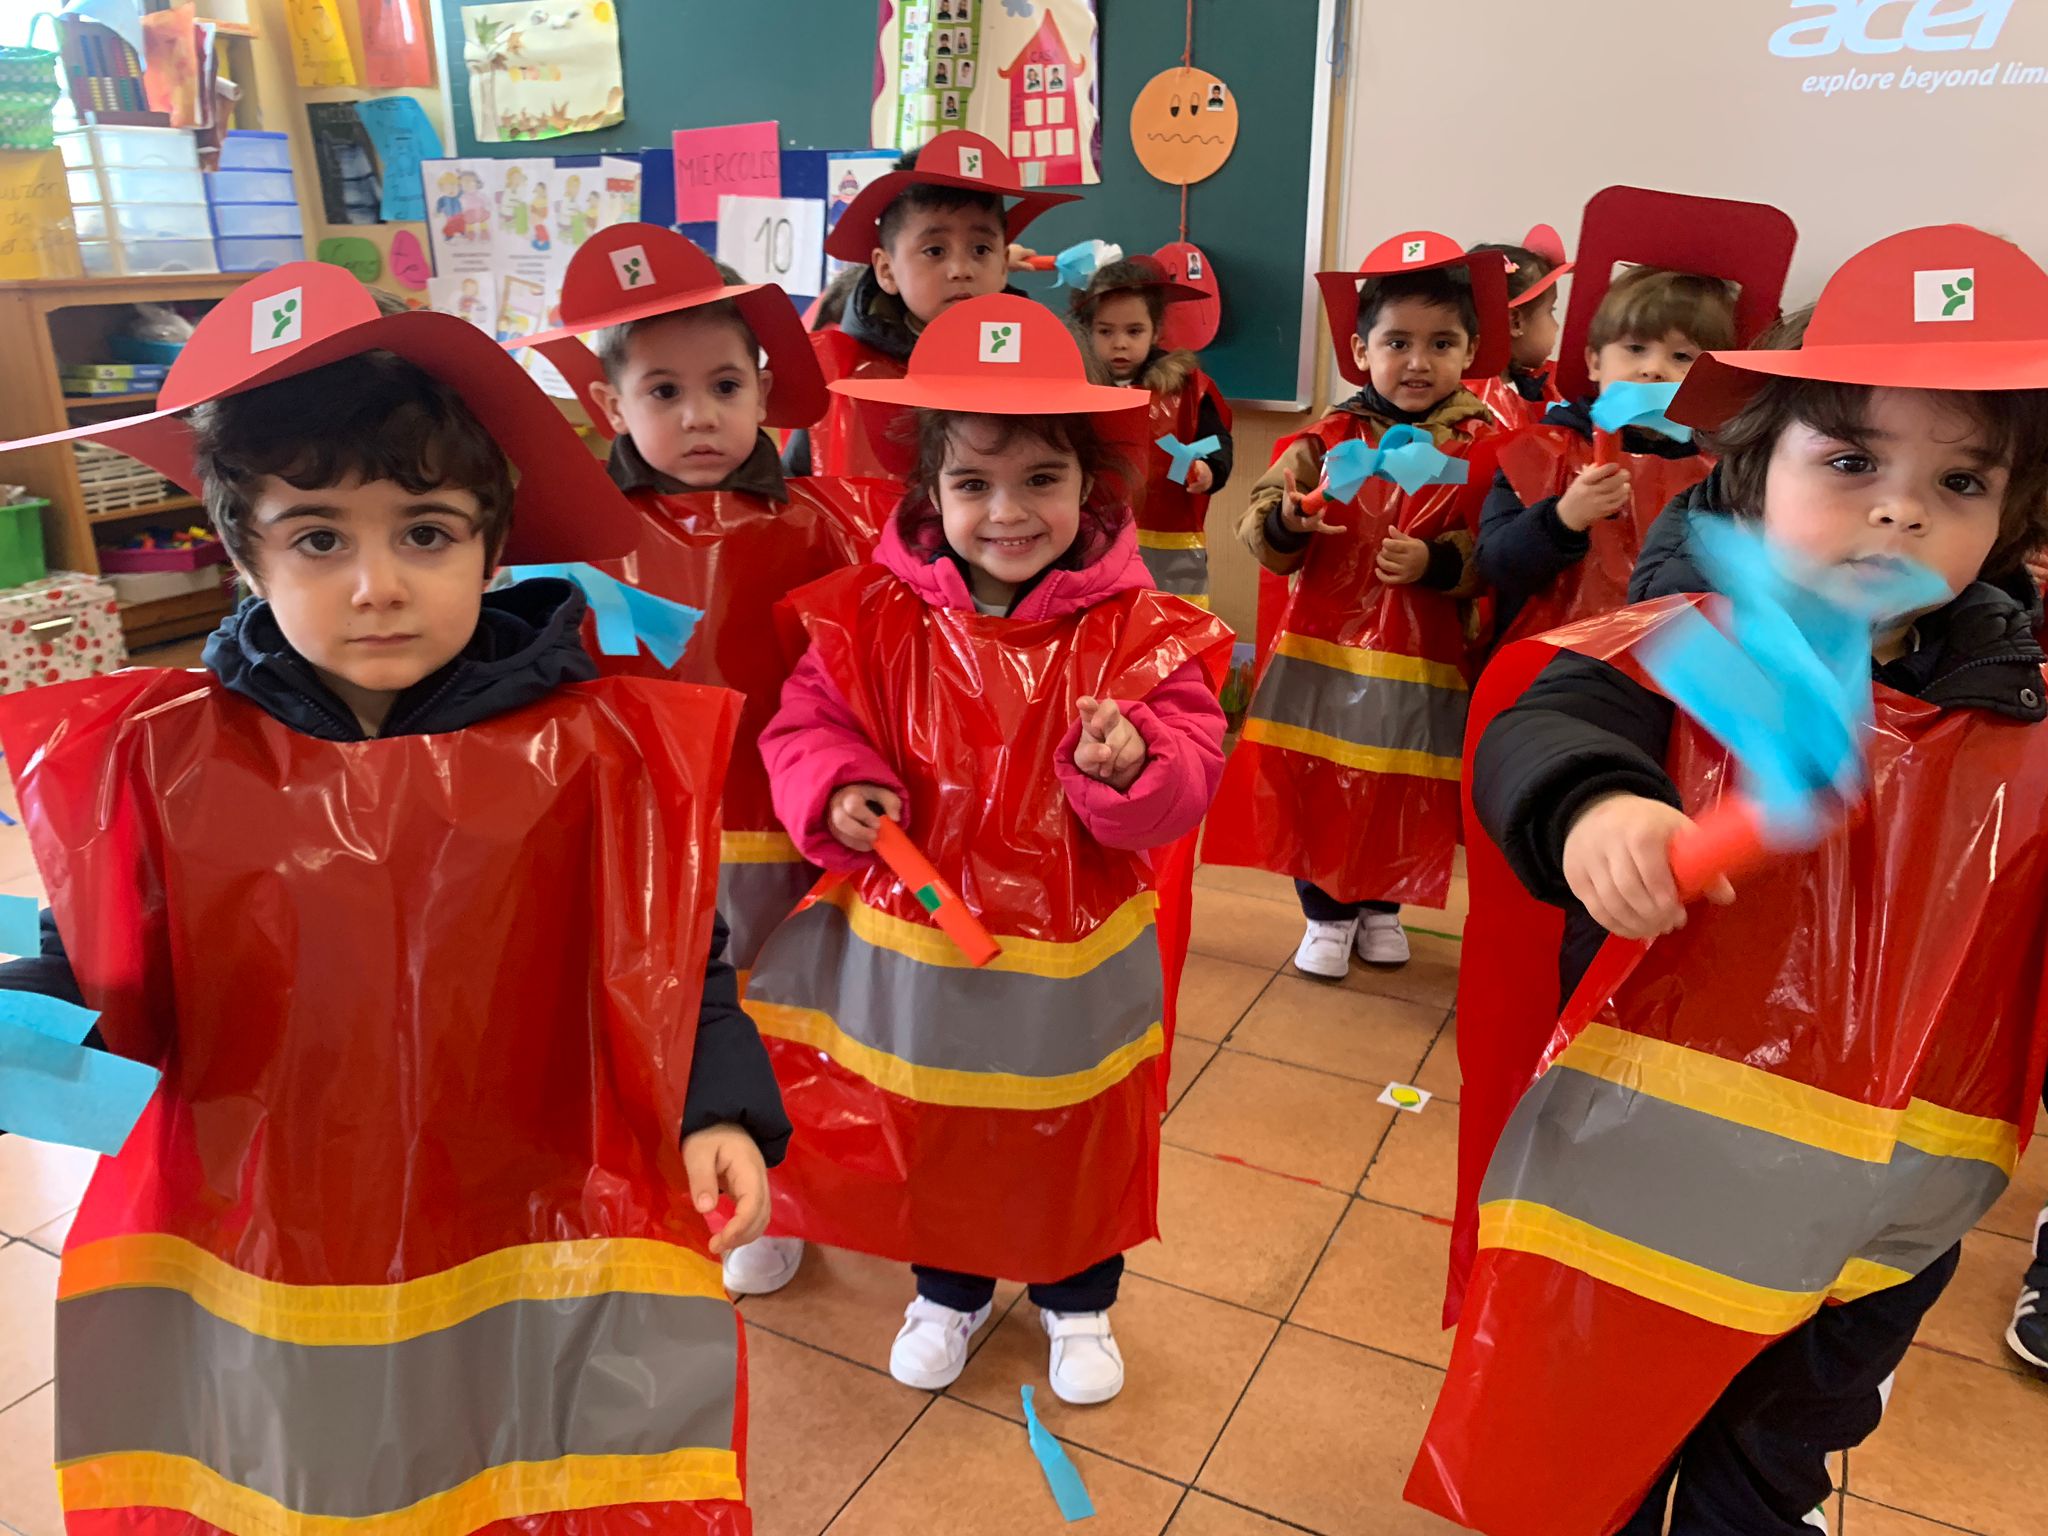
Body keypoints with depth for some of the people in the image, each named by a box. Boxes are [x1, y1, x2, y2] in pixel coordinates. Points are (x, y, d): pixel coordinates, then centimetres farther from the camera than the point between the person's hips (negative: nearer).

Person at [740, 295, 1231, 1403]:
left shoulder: (1134, 631, -12)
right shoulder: (875, 620, -9)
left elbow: (1187, 774, -13)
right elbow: (805, 726, 0)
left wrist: (1131, 766, -34)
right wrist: (835, 794, -19)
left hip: (1071, 959, -1)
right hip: (912, 947, 1)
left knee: (1077, 1145, 20)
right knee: (927, 1143, 21)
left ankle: (1078, 1301, 48)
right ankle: (948, 1290, 50)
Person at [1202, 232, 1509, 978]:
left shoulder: (1481, 449, -4)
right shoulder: (1327, 439, -3)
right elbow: (1260, 526, -4)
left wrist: (1436, 562, -24)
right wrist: (1283, 521, -25)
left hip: (1421, 661, 0)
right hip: (1323, 646, 0)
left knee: (1402, 792, 12)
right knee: (1311, 785, 6)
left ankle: (1381, 905, 36)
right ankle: (1326, 913, 25)